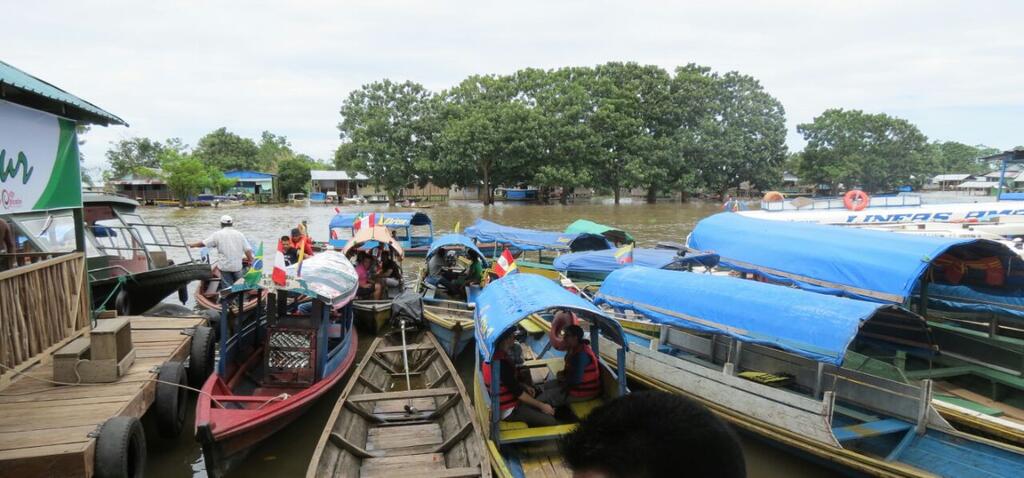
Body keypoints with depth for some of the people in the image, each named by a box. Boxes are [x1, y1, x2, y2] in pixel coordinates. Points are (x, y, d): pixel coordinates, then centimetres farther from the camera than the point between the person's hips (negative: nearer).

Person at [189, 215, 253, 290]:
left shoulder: (217, 235, -1)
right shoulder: (239, 234, 4)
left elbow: (203, 243, 3)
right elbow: (247, 249, -1)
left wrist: (191, 245, 19)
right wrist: (250, 260, 7)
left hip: (224, 266, -2)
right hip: (237, 266, 2)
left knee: (227, 288, 4)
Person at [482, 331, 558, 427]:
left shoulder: (494, 354, -1)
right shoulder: (501, 363, -31)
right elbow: (518, 392, -24)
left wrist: (525, 386, 5)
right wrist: (541, 406, -15)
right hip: (509, 410, -10)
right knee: (551, 422, -13)